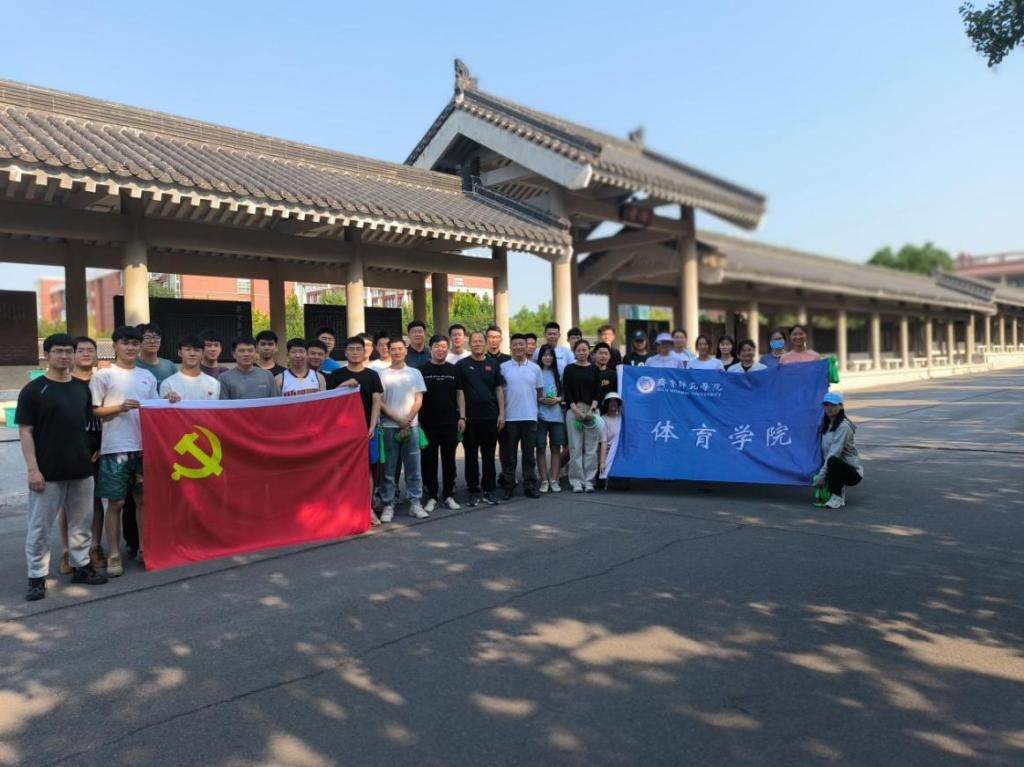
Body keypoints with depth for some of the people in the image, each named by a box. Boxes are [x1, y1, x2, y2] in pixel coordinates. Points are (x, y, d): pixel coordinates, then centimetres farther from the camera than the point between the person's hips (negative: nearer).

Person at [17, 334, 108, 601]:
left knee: (81, 523, 13)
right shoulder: (33, 390, -5)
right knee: (39, 527, 3)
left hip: (81, 469, 5)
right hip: (47, 472, -5)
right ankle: (37, 577, 13)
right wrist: (32, 469, -14)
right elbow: (25, 431, -8)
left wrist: (93, 452, 9)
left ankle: (81, 566, 26)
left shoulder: (82, 389, 10)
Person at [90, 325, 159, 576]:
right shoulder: (103, 375, -1)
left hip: (144, 446, 4)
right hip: (115, 448, -4)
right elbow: (93, 411, -3)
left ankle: (143, 548, 21)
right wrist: (119, 408, -17)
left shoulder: (148, 376, 14)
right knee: (115, 502, 1)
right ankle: (114, 555, 11)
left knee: (143, 499, 10)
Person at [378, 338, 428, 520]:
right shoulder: (383, 374, 3)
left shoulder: (415, 373, 8)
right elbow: (379, 402, -2)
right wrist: (398, 420, -9)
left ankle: (415, 503, 11)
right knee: (389, 468, 2)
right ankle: (388, 505, 9)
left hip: (411, 426, 1)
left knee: (413, 467, 4)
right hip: (388, 427, -1)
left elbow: (418, 400, 4)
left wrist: (407, 420, -8)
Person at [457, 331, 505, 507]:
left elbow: (499, 389, 8)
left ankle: (489, 490, 17)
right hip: (470, 418, -2)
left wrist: (501, 413, 1)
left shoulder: (493, 364, 8)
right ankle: (473, 491, 12)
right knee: (471, 456, 3)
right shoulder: (462, 365, 1)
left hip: (490, 416, 2)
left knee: (489, 455, 8)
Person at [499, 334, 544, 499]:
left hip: (530, 417, 2)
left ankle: (530, 486, 15)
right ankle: (508, 486, 13)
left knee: (529, 454, 7)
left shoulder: (535, 368, 7)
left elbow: (540, 392, 13)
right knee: (509, 455, 5)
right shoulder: (503, 367, 0)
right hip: (509, 417, -2)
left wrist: (534, 407, 8)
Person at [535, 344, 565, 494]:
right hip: (540, 415, -3)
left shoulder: (557, 374, 11)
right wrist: (541, 400, -14)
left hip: (557, 414, 3)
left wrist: (558, 399, -5)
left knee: (556, 447, 3)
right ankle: (544, 480, 8)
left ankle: (554, 480, 10)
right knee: (541, 447, 1)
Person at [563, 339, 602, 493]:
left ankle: (589, 480, 8)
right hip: (573, 410, -1)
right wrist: (576, 410, -10)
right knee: (575, 447, -1)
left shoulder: (594, 369, 10)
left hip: (592, 410, 1)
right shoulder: (569, 369, 6)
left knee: (591, 448, 1)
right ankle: (576, 481, 6)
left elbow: (598, 391, 5)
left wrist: (592, 409, -8)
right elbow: (566, 392, 0)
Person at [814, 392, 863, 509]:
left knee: (833, 461, -36)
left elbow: (834, 454, -24)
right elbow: (824, 453, 5)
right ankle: (840, 489, 11)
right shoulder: (825, 425, 7)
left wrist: (821, 476, -25)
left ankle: (837, 497, -19)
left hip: (853, 472, -8)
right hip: (836, 468, 8)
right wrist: (820, 474, -5)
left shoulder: (843, 426, -18)